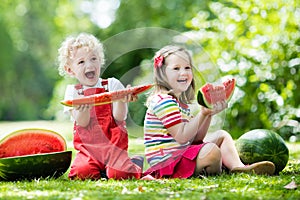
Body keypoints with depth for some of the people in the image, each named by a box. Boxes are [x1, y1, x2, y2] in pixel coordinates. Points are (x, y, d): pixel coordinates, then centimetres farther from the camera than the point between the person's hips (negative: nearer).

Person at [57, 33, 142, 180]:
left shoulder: (112, 85, 6)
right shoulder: (73, 91, 7)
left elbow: (119, 117, -3)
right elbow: (82, 123, -6)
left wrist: (121, 100, -23)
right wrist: (84, 107, -28)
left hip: (114, 146, -1)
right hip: (88, 149, 1)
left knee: (120, 174, -27)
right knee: (81, 173, -28)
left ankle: (135, 163, 8)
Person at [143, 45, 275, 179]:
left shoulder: (181, 101, 19)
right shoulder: (163, 101, -15)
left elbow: (196, 138, 12)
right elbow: (182, 137, -22)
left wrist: (209, 114, -2)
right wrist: (202, 114, -20)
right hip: (164, 161, -11)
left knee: (221, 135, 14)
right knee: (212, 151, -29)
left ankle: (238, 167, -9)